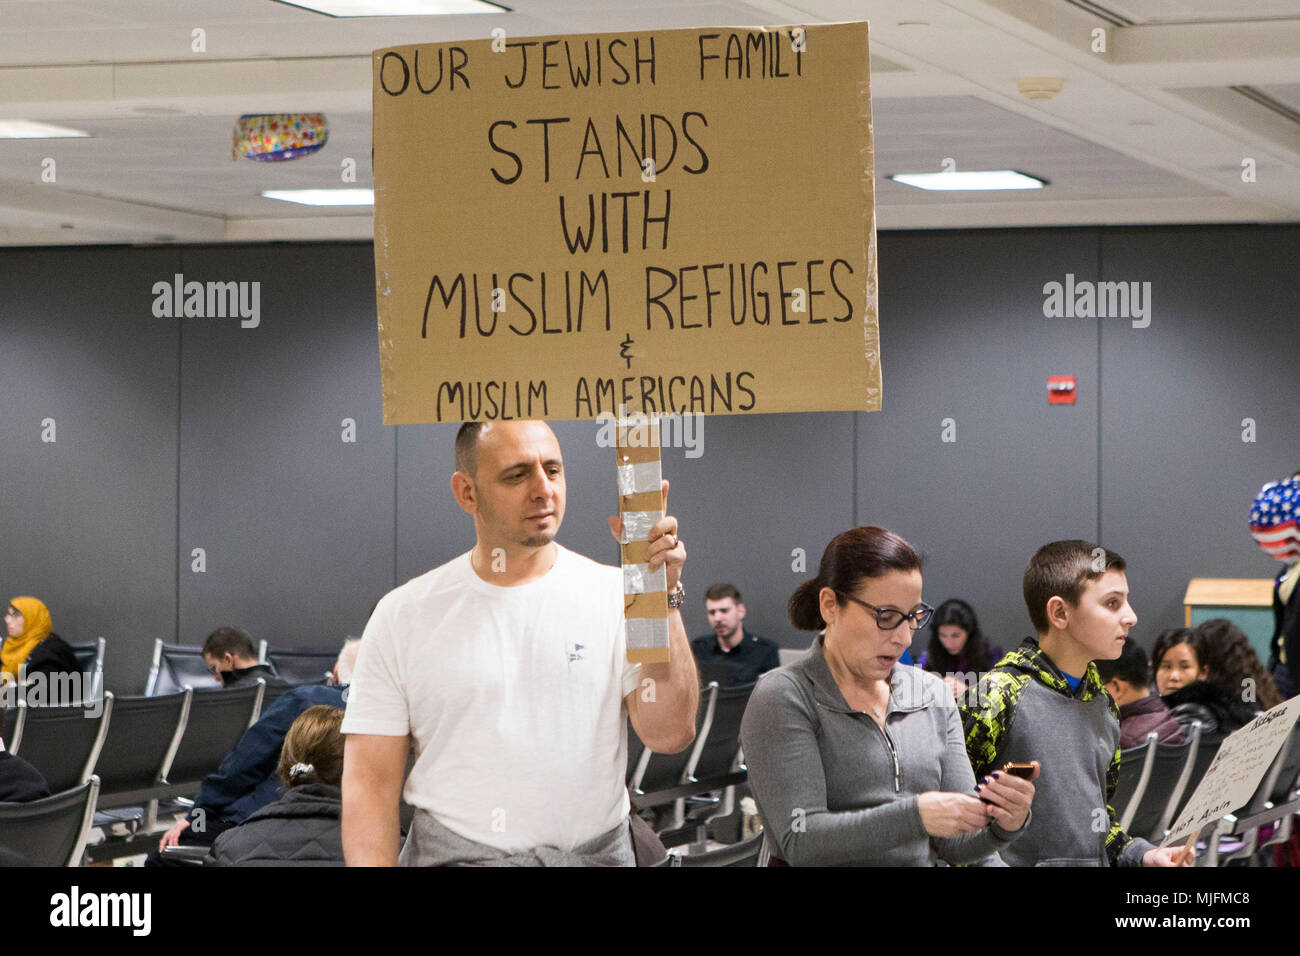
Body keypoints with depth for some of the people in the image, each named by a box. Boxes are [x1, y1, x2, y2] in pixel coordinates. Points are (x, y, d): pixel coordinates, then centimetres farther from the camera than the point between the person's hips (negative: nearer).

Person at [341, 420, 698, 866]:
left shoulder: (613, 596, 2)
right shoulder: (403, 615, 2)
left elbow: (670, 735, -9)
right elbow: (370, 780, 0)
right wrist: (374, 866, -13)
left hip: (594, 852, 1)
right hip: (451, 854, -1)